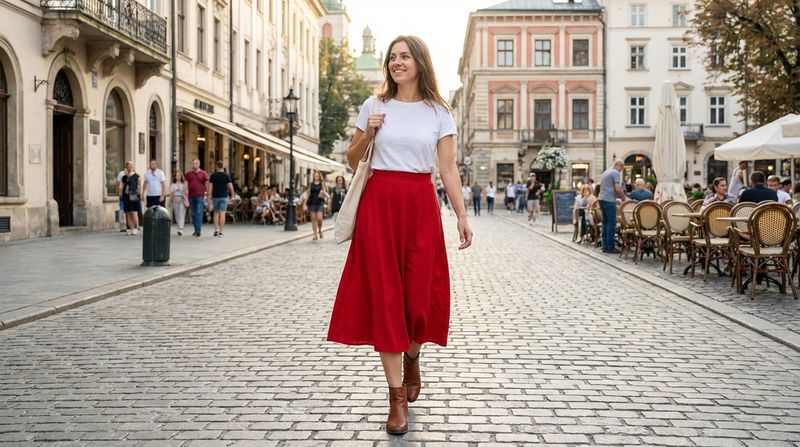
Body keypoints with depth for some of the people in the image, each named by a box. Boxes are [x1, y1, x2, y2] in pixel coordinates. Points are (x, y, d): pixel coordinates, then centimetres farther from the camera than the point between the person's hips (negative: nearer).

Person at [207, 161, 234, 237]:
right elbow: (230, 186, -3)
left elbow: (210, 186, -2)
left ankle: (216, 230, 5)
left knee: (216, 213, 13)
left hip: (215, 196, 1)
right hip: (224, 196, -1)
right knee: (222, 213, -2)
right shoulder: (226, 175, -2)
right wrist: (232, 195, 9)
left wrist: (209, 196, 1)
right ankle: (221, 232, -5)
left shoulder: (213, 175, 1)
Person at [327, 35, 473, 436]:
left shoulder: (438, 112, 6)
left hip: (421, 206, 0)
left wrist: (462, 216, -3)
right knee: (383, 293, -4)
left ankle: (411, 358, 34)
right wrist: (367, 134, -6)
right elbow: (353, 161, 12)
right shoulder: (374, 106, 7)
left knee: (420, 292, 1)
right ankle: (397, 395, 2)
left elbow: (448, 169, 4)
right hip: (379, 203, 0)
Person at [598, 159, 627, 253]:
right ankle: (610, 247, -7)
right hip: (609, 200, -9)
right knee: (612, 224, -6)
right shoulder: (615, 173, -7)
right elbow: (617, 189, -16)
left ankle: (605, 246, 10)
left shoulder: (605, 172, 21)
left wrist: (618, 196, 23)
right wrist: (623, 197, 0)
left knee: (605, 223, 10)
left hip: (601, 198, 9)